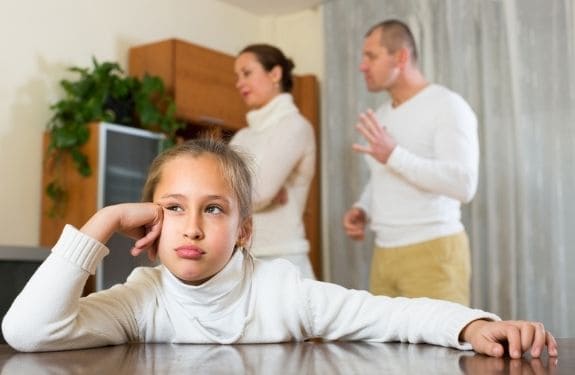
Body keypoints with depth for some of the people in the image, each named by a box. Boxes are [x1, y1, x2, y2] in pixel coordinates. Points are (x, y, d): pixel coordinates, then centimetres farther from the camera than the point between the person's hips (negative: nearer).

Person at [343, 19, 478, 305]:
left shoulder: (447, 105, -8)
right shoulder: (381, 116, 17)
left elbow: (464, 184, -19)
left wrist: (394, 156, -23)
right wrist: (361, 209, 6)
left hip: (432, 252, -7)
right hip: (384, 253, 8)